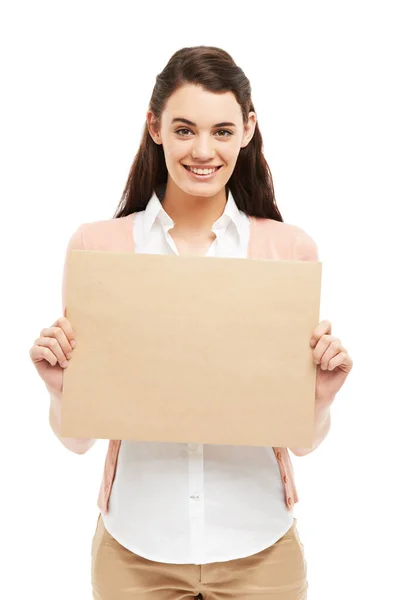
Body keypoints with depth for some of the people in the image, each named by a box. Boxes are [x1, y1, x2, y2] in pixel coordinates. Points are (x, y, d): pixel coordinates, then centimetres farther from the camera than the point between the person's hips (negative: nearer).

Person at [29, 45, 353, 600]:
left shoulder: (291, 249, -5)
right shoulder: (96, 246, -6)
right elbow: (77, 438, 0)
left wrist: (322, 393, -17)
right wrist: (59, 385, -19)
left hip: (260, 546, 1)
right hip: (136, 546, 0)